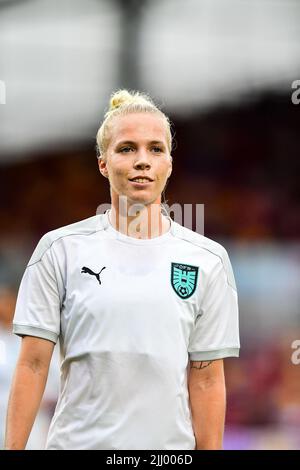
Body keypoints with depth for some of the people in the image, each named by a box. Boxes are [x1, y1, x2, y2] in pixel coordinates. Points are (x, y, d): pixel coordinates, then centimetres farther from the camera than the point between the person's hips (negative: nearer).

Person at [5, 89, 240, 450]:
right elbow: (33, 365, 0)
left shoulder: (208, 260, 5)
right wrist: (13, 448, -6)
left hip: (169, 446, 1)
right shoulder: (61, 249, 2)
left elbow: (206, 380, 4)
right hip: (77, 440, -1)